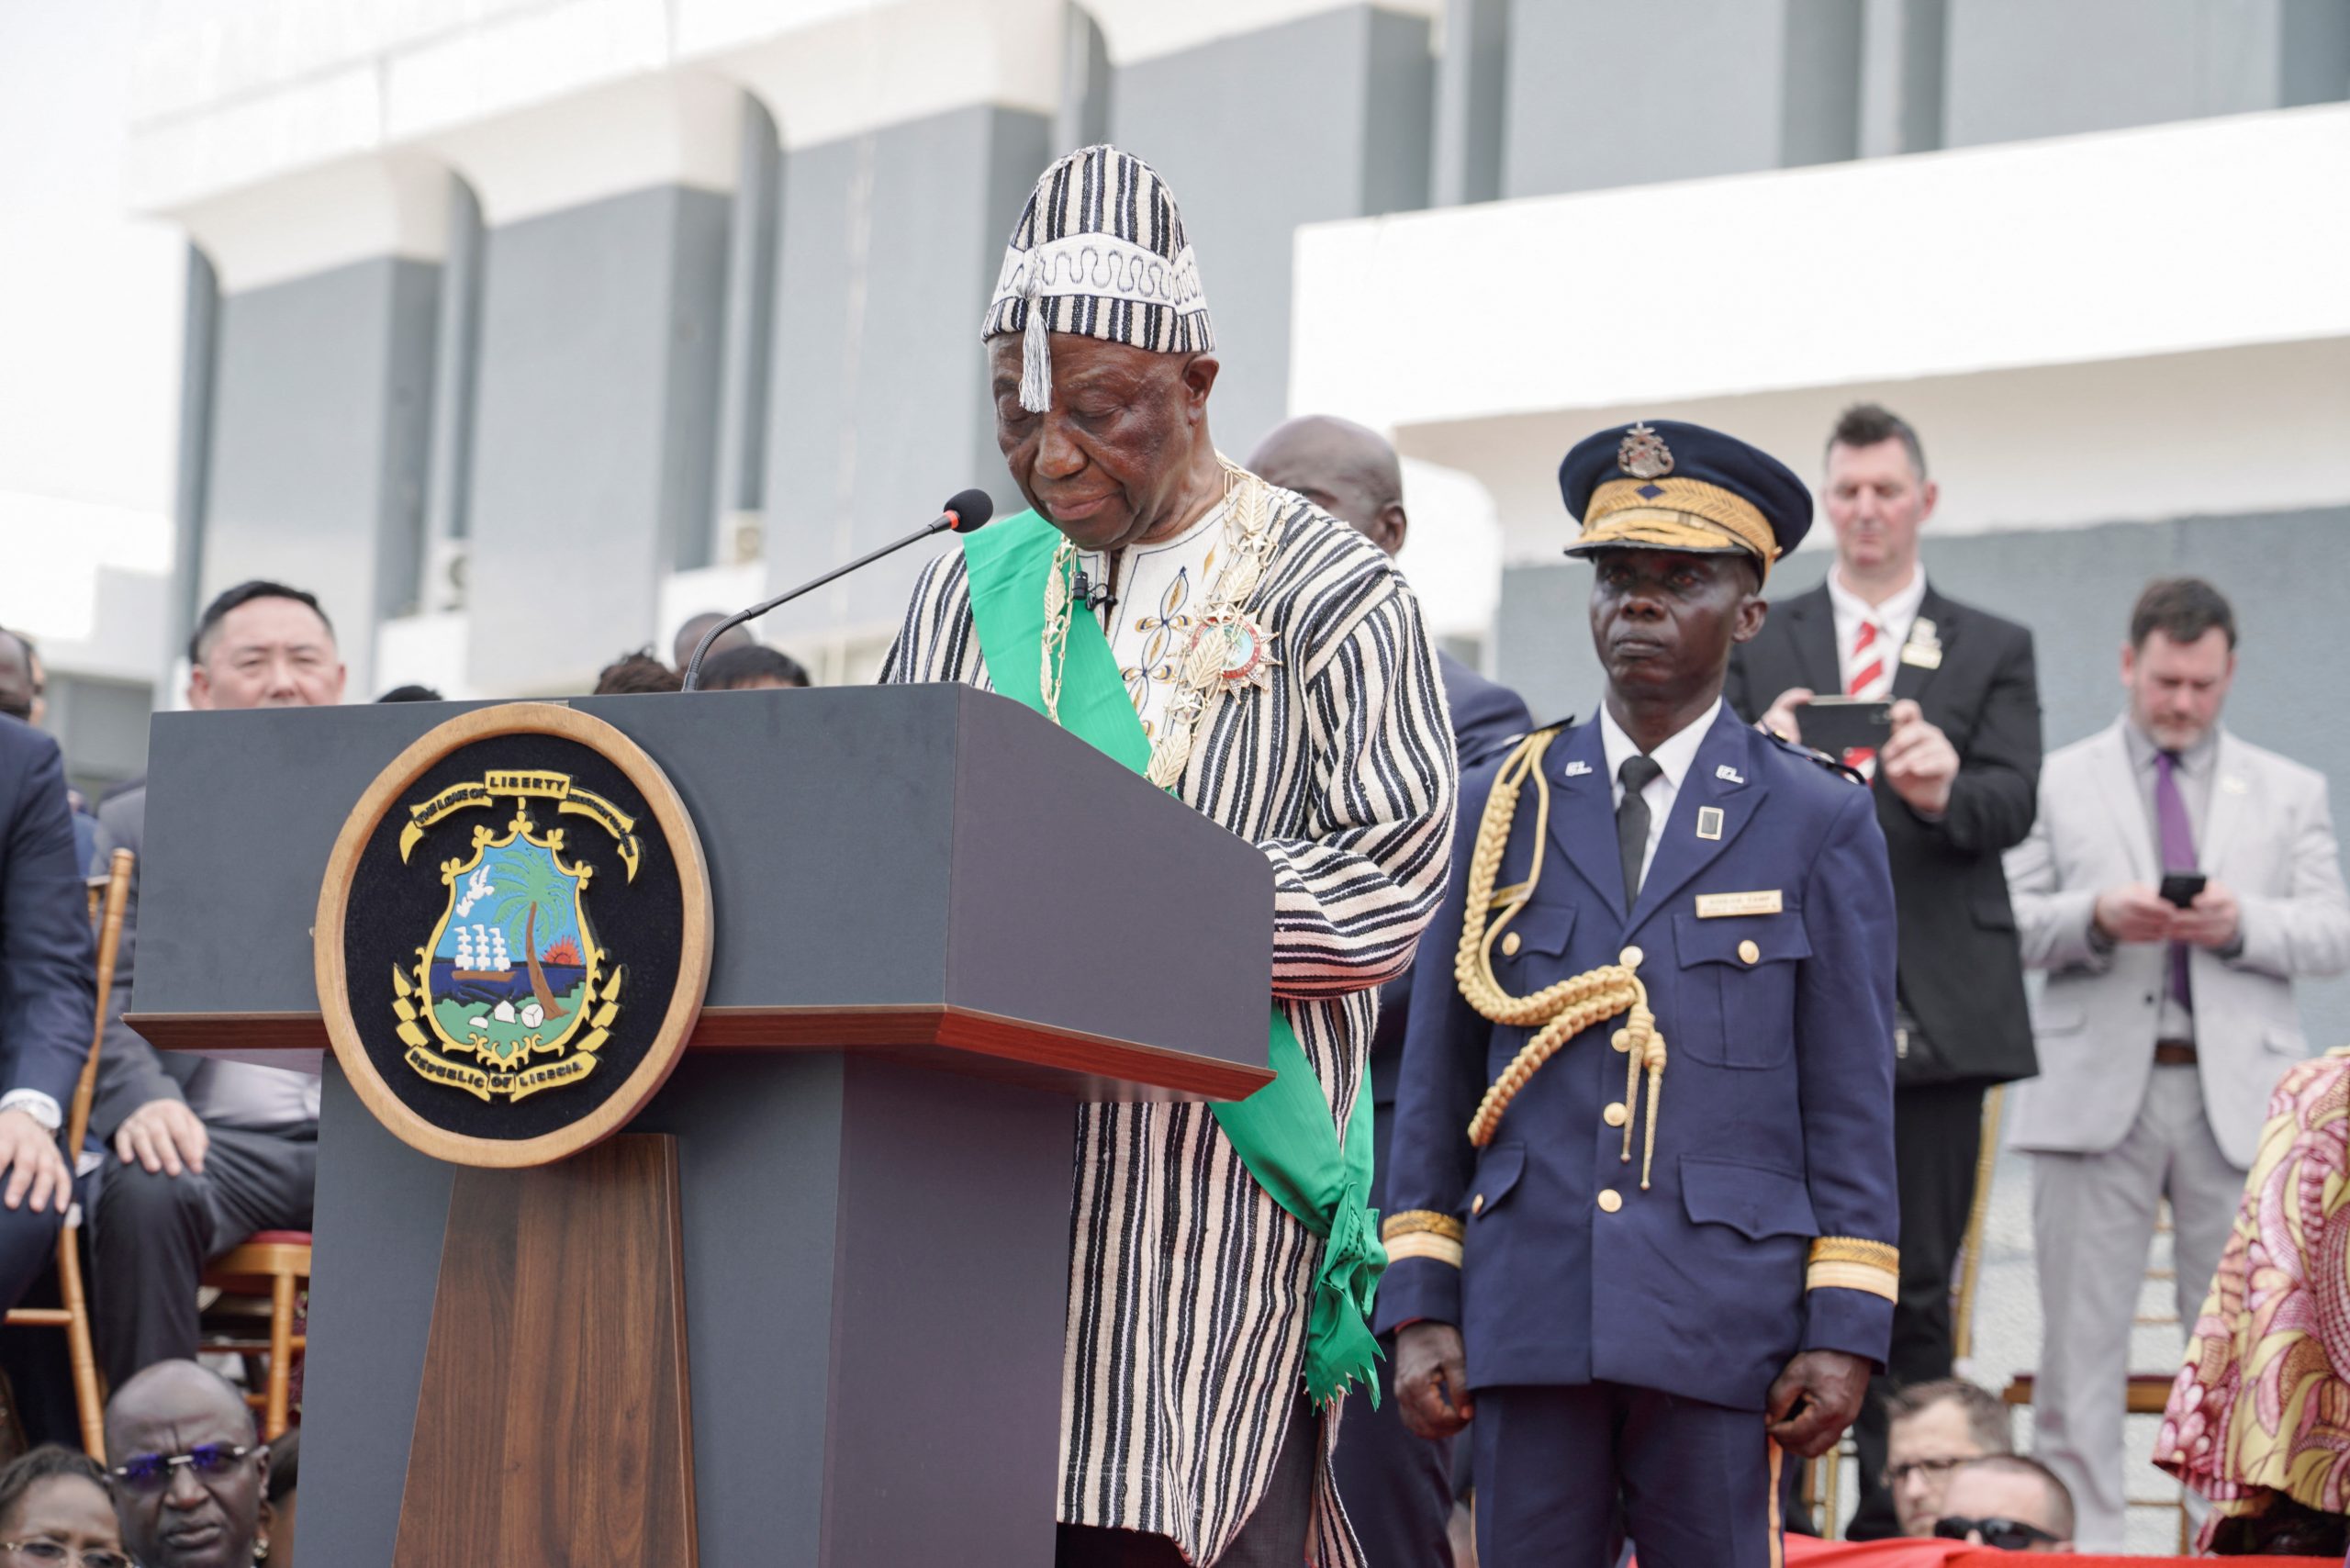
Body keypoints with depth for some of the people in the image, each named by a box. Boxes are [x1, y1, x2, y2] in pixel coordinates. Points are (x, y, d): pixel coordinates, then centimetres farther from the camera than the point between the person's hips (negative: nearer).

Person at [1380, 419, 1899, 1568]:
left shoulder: (1819, 825, 6)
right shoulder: (1500, 808, 11)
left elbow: (1852, 1099, 3)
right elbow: (1436, 1075, 11)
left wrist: (1846, 1331, -4)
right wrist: (1418, 1305, 4)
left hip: (1722, 1326, -2)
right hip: (1526, 1323, 2)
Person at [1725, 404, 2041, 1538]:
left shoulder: (1993, 651, 11)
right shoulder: (1758, 646, 13)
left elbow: (2012, 807, -3)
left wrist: (1947, 787, -26)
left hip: (1932, 1012, 0)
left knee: (1916, 1290, 3)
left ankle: (1898, 1521, 8)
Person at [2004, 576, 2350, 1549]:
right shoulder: (2058, 784, 12)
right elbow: (2008, 922, 4)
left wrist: (2244, 923, -11)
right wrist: (2096, 918, -14)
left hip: (2235, 1096, 1)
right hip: (2098, 1091, -1)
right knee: (2082, 1332, -1)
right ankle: (2079, 1541, 3)